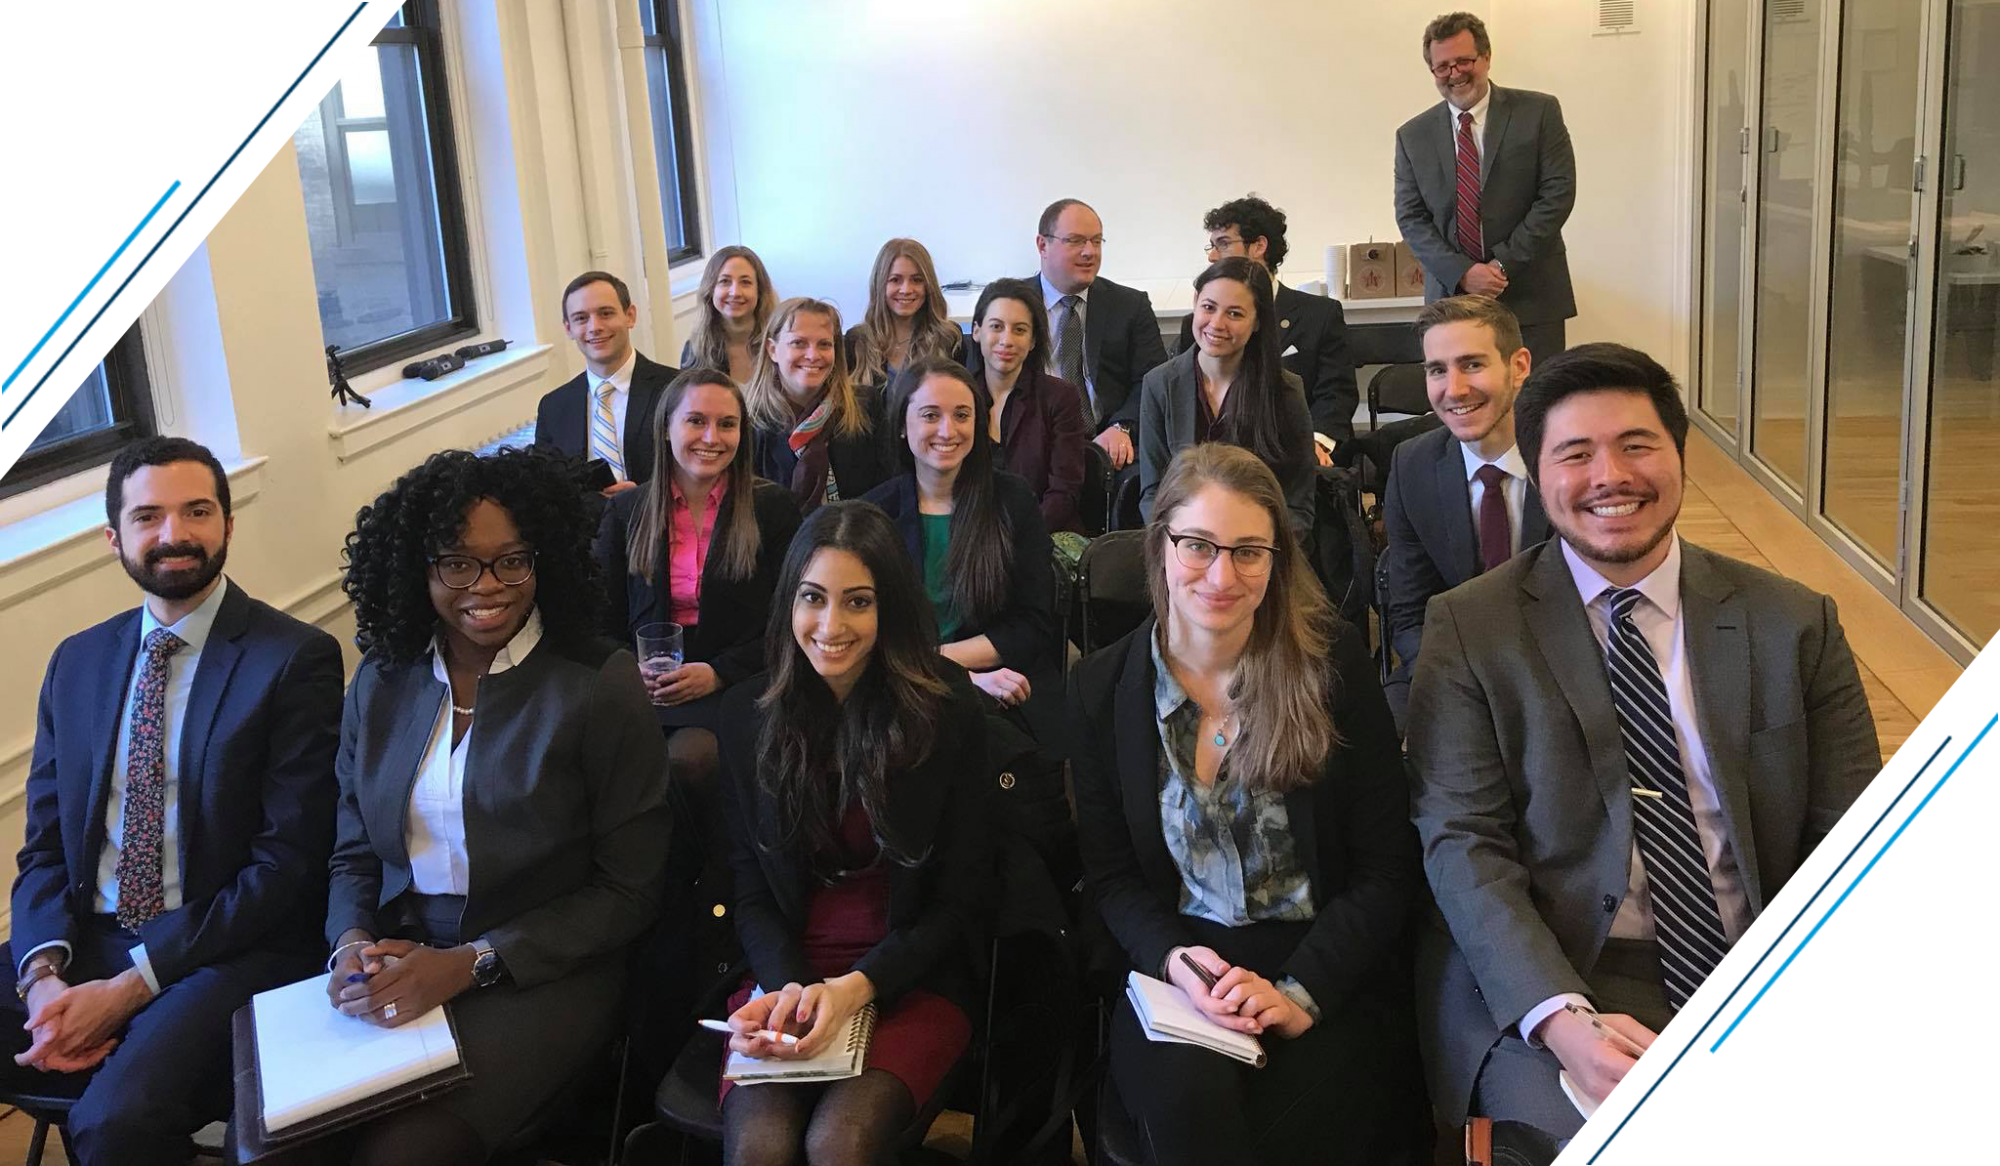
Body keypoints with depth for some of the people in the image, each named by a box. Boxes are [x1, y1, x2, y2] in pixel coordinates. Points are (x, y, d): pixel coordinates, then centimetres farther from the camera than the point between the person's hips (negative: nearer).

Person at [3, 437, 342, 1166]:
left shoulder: (294, 660, -7)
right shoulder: (78, 662, 12)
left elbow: (291, 859, -12)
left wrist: (129, 986, -16)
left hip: (227, 950, -5)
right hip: (81, 941, 5)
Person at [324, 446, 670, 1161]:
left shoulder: (600, 689, -9)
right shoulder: (382, 686, 6)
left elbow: (629, 890, -8)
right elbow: (353, 854, 14)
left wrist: (469, 964, -16)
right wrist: (353, 941, -9)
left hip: (540, 976, -4)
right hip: (396, 967, 5)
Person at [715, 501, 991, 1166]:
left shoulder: (950, 716, -4)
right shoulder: (746, 715, 4)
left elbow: (957, 902, -1)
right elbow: (751, 892, 6)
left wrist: (856, 987, -15)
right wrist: (789, 988, -13)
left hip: (911, 981, -2)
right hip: (785, 976, 2)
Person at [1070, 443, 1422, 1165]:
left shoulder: (1334, 661, -2)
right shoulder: (1104, 686, 3)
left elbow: (1388, 869, -2)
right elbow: (1110, 872, 8)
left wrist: (1300, 992, -15)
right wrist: (1173, 959, -13)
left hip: (1329, 972, -1)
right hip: (1179, 965, 1)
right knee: (1189, 1094, -31)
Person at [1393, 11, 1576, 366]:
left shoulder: (1539, 113, 2)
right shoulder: (1412, 136, 8)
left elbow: (1558, 193, -4)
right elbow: (1410, 217, 4)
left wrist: (1505, 263, -11)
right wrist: (1462, 273, -11)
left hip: (1532, 300, -1)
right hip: (1451, 295, 2)